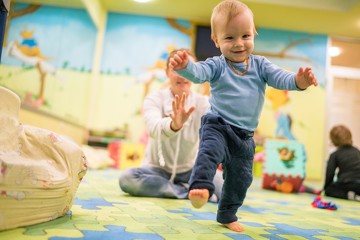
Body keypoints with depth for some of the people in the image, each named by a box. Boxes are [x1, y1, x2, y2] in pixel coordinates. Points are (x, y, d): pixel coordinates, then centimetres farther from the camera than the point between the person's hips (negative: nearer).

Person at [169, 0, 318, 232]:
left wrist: (298, 81, -33)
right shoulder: (217, 65, -8)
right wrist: (185, 66, -50)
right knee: (210, 151, -37)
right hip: (217, 125, -3)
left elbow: (280, 78, -10)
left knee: (240, 177, 12)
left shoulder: (260, 65, 1)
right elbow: (199, 72, -26)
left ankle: (227, 215, 29)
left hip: (245, 135, 4)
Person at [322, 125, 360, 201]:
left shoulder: (334, 155, -1)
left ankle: (348, 195, -6)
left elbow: (329, 174, 0)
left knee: (328, 190, 20)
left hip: (347, 184, -4)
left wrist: (325, 188, 17)